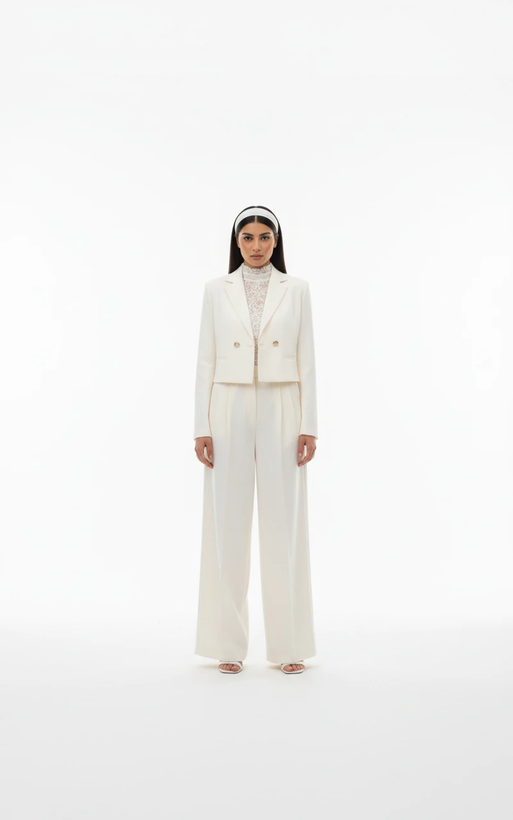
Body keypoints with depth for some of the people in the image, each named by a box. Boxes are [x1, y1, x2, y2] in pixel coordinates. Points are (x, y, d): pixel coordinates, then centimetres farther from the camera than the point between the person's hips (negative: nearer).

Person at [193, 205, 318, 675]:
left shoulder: (296, 289, 6)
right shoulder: (217, 290, 7)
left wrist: (309, 425, -5)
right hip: (230, 411, 1)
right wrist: (202, 426, -3)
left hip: (280, 411, 0)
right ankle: (230, 644, 13)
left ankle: (289, 644, 12)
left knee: (285, 523, 1)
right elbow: (206, 361, 4)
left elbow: (306, 360, 3)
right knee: (227, 524, 1)